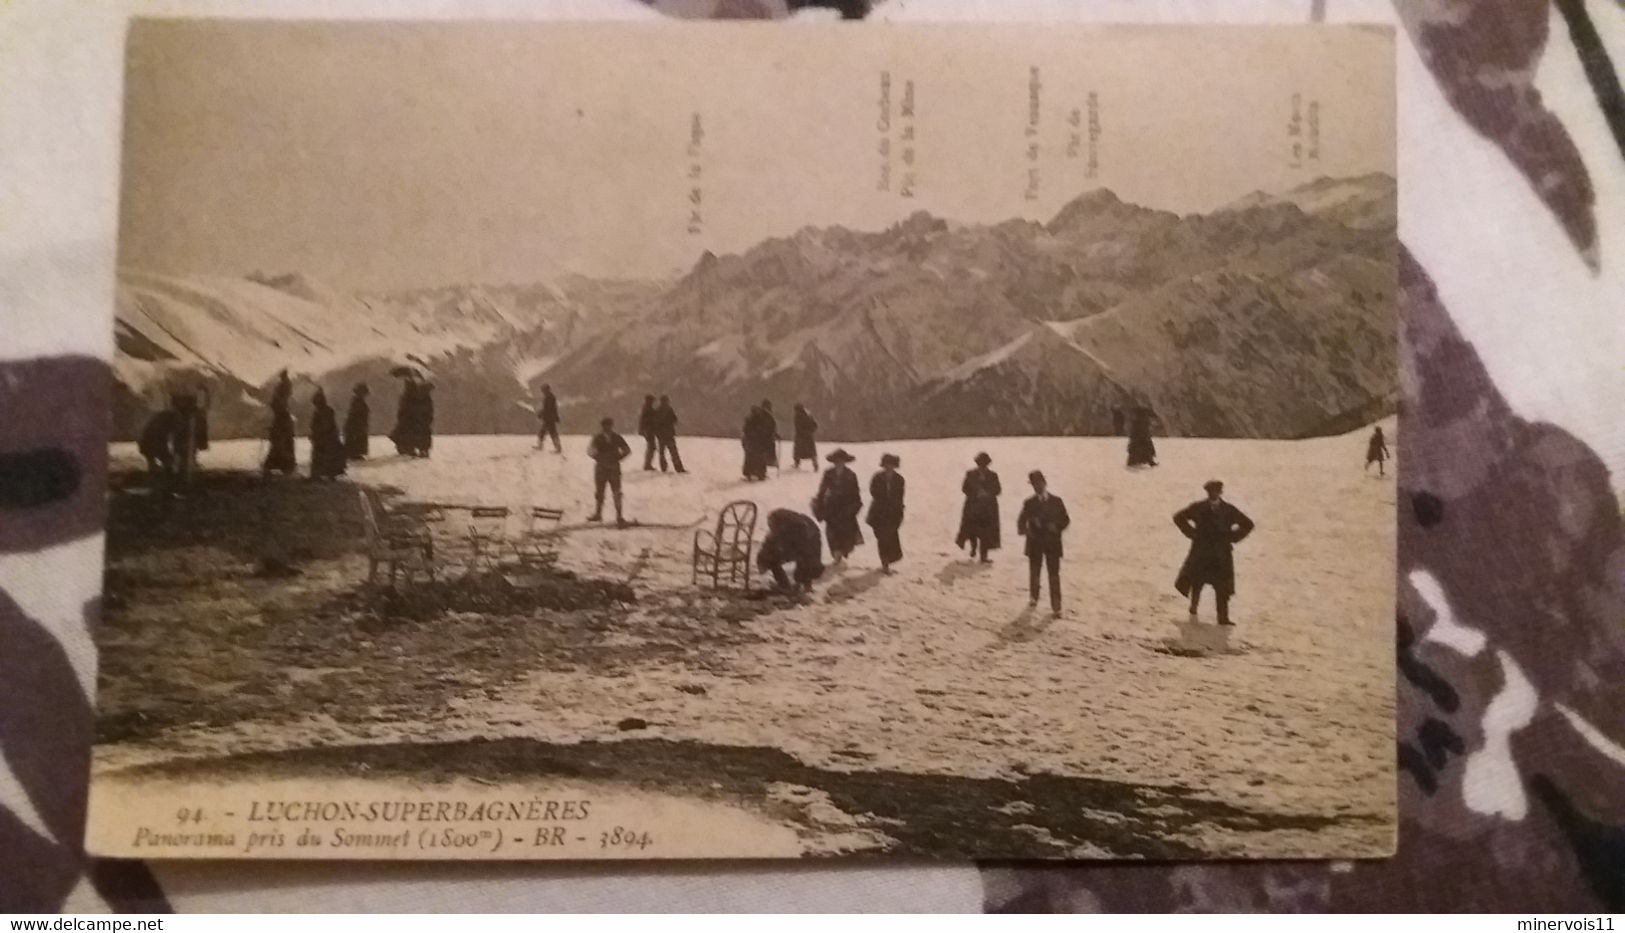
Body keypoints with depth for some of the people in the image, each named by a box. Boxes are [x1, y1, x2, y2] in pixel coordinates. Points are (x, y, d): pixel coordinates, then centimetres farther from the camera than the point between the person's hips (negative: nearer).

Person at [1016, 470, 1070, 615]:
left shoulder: (1056, 501, 2)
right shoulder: (1029, 503, 2)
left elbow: (1066, 519, 4)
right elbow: (1021, 520, -3)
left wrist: (1056, 527, -15)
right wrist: (1023, 529, -25)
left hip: (1052, 543, -1)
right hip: (1035, 543, 1)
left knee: (1054, 575, -2)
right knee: (1034, 572, 13)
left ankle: (1056, 606, -2)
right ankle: (1033, 597, 32)